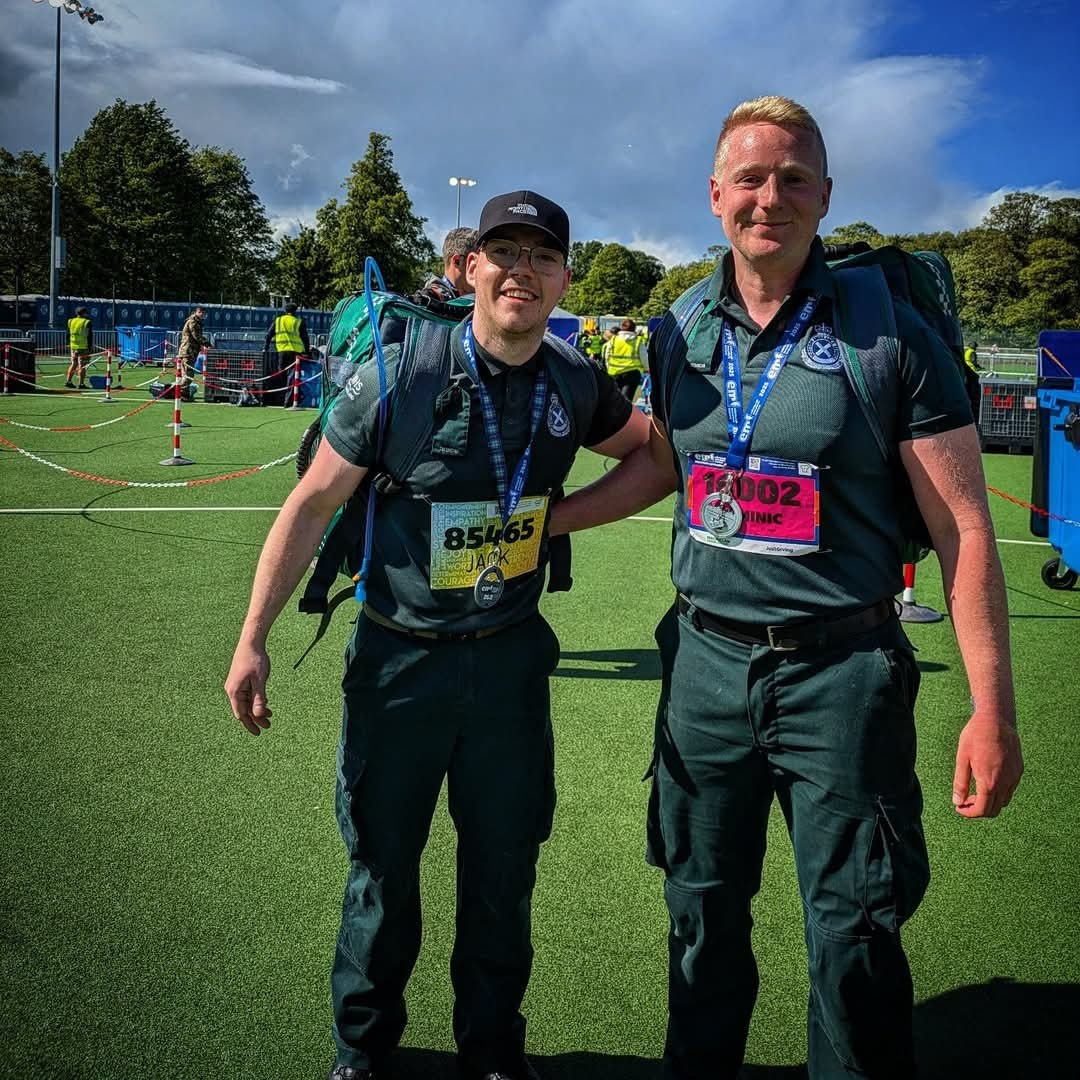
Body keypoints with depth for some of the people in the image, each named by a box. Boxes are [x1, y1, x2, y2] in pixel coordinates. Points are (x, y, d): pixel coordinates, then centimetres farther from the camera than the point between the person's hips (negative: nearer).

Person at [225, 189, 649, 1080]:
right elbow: (313, 504, -6)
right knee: (383, 865, 11)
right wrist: (253, 638, -6)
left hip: (511, 659, 3)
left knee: (503, 869, 13)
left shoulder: (577, 386, -3)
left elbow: (652, 447, 18)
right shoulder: (400, 374, -13)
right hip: (400, 657, -2)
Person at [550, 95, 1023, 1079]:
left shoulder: (889, 336, -9)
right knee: (703, 915, 18)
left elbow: (962, 526, -10)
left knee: (854, 937, 4)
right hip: (705, 664, 4)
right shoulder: (683, 337, 5)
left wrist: (993, 709, -13)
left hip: (839, 673, -4)